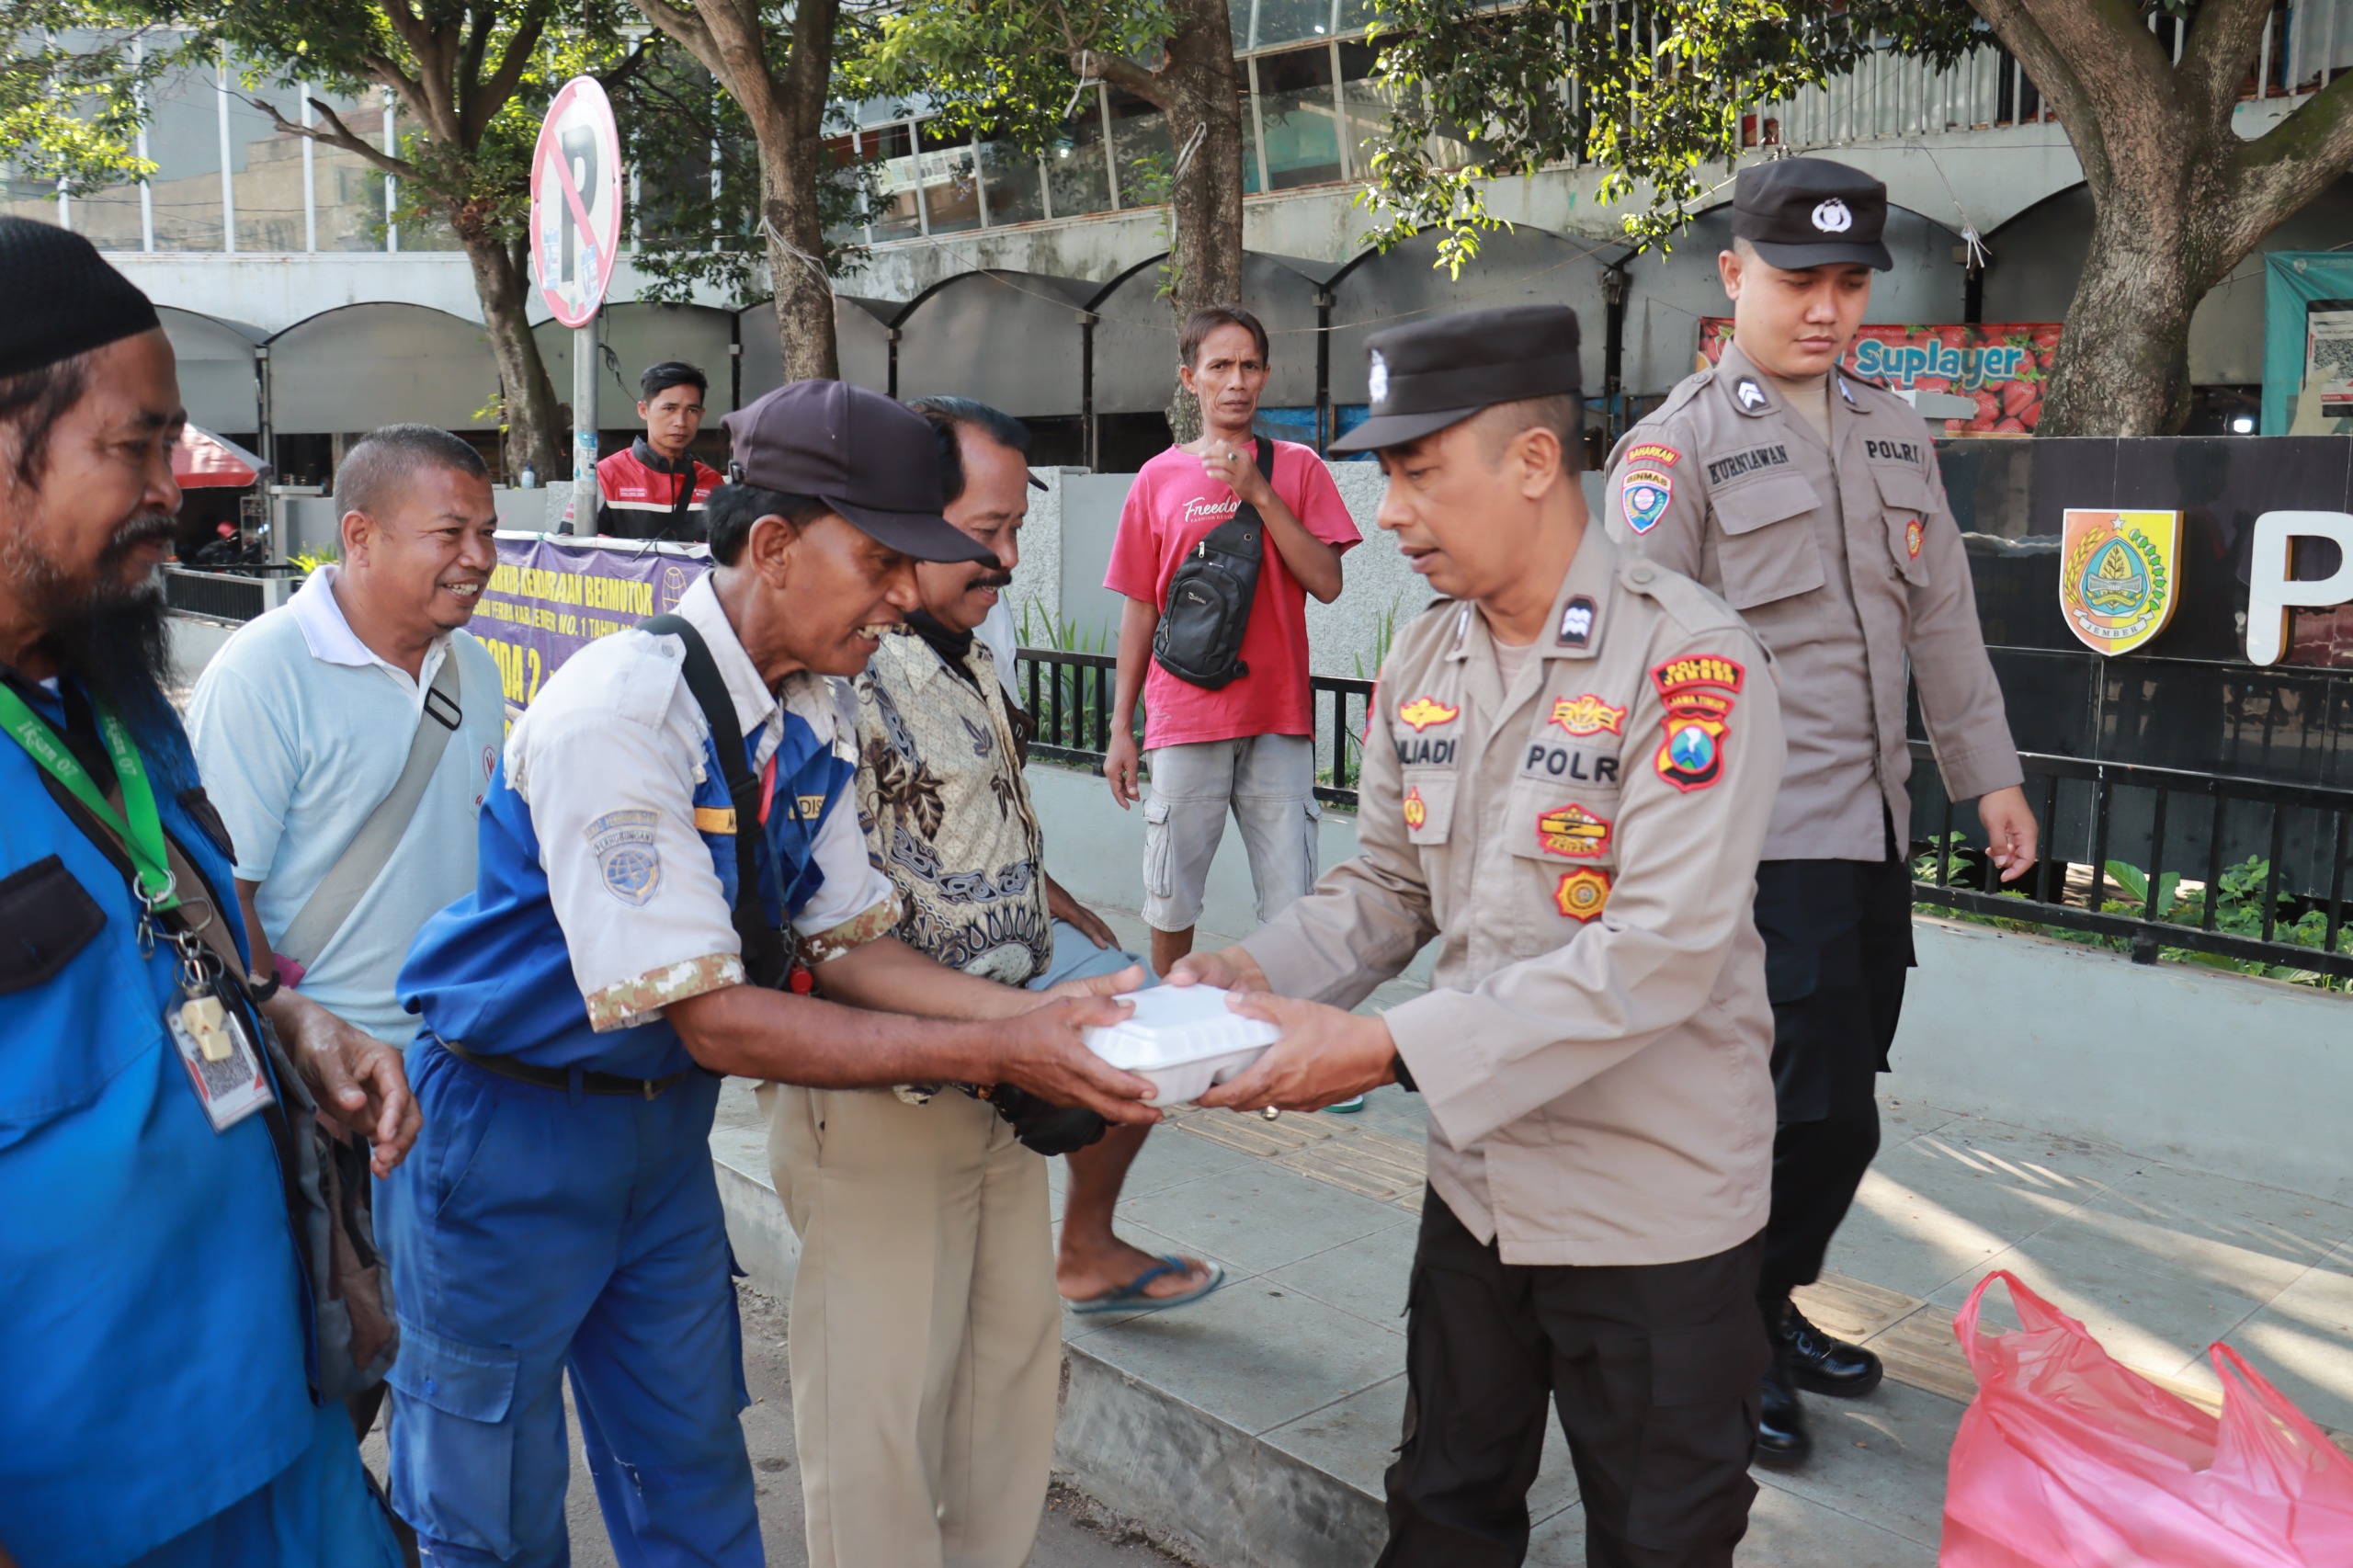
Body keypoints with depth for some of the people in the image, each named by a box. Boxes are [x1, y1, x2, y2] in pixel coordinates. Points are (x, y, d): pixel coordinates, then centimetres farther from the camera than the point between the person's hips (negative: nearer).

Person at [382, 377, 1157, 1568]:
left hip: (663, 1119, 7)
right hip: (512, 1126, -7)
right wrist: (993, 1055, -30)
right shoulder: (620, 709, -29)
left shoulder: (814, 713, -4)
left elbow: (843, 943, 1)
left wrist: (1034, 1012, -15)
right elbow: (711, 1020, -29)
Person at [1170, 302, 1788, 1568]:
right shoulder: (1421, 664, 2)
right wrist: (1251, 976, -11)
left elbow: (1661, 952, -27)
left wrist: (1386, 1049, -29)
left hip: (1655, 1208, -6)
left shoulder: (1689, 659, -20)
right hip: (1477, 1185, 6)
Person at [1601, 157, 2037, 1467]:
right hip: (1767, 833, -7)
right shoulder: (1680, 446, -5)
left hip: (1875, 825, 7)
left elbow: (1942, 615, 19)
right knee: (1824, 1112, -7)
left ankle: (1771, 1307, 30)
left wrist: (1990, 772, 17)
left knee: (1834, 1099, 12)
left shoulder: (1897, 435, 15)